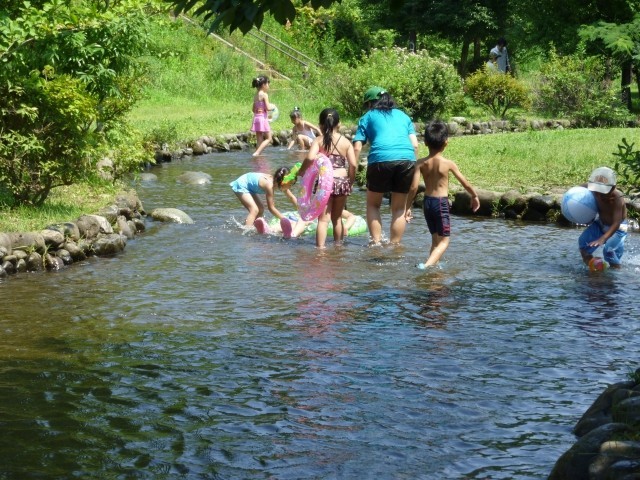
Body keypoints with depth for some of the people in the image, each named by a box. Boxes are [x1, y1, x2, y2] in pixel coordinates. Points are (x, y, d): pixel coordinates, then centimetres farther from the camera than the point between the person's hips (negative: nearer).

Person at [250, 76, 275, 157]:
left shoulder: (255, 95, 12)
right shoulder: (264, 95, -11)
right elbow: (267, 108, -17)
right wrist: (272, 107, 4)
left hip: (256, 117, 8)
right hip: (263, 118, -8)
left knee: (259, 139, 11)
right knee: (268, 138, 0)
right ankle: (257, 153, -13)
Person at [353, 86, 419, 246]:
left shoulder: (368, 117, 19)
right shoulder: (403, 116, 27)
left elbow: (357, 147, 9)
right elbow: (415, 144, 15)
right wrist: (413, 167, 21)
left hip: (381, 159, -2)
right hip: (407, 159, 3)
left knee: (373, 204, 16)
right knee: (399, 207, 15)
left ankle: (376, 242, 6)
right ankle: (394, 245, 16)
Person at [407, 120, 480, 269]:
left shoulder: (421, 163, -4)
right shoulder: (448, 164, -9)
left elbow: (414, 187, -9)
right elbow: (465, 184, 1)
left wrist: (408, 206, 2)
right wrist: (475, 196, 18)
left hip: (427, 202, 4)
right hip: (441, 202, -4)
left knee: (435, 239, 19)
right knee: (444, 241, 0)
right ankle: (427, 265, -19)